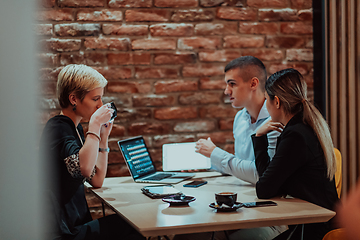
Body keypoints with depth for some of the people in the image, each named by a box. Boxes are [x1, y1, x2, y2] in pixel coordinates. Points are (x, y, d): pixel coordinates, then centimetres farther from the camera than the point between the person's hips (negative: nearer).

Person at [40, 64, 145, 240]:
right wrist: (95, 125, -23)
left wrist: (104, 137, 8)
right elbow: (84, 169, -34)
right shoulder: (57, 128, -15)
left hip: (76, 224, 9)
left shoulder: (76, 129, 13)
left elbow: (97, 181, 13)